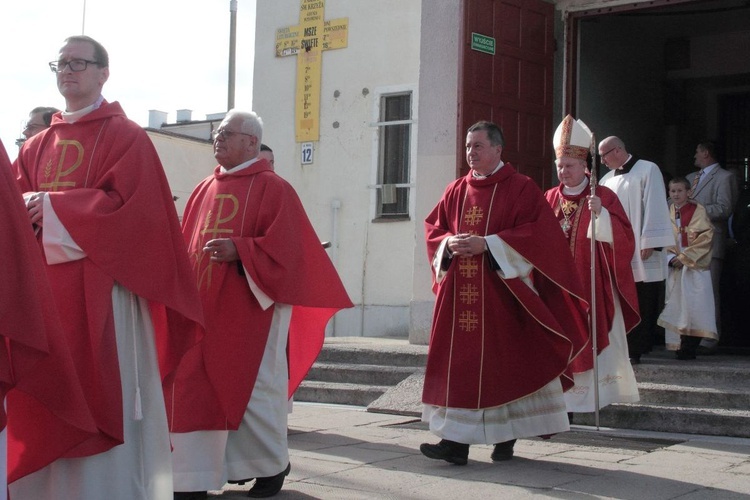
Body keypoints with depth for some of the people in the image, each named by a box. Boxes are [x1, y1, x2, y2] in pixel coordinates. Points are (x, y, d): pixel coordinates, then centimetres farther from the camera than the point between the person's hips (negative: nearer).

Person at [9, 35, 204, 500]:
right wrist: (26, 209, -11)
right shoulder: (38, 146, 19)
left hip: (100, 287, -6)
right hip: (44, 286, 6)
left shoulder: (127, 137, 1)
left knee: (100, 389, -5)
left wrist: (54, 208, -13)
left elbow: (126, 204, -12)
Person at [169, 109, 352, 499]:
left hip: (250, 312, -6)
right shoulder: (205, 189, 16)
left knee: (252, 390, 2)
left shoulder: (272, 189, -5)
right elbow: (188, 243, 17)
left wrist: (238, 250, -24)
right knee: (194, 391, 2)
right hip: (203, 310, 6)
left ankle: (272, 465, 20)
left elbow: (284, 247, -14)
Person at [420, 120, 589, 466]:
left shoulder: (521, 188, -2)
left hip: (501, 293, -4)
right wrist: (449, 242, -8)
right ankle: (456, 441, -2)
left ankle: (506, 438, 14)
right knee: (458, 364, -1)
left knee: (504, 364, 1)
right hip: (458, 294, 4)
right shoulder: (456, 190, 14)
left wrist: (486, 245, -18)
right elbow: (433, 228, 15)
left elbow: (537, 234, -12)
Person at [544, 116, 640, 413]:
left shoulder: (603, 197, -1)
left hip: (592, 284, -3)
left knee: (593, 336, -2)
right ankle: (565, 393, 6)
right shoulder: (550, 198, 10)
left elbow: (623, 237, -10)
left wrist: (600, 215, -23)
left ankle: (595, 392, 5)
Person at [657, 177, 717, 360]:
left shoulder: (697, 211, -3)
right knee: (677, 305, 3)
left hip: (694, 266, -4)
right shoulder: (668, 213, 11)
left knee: (692, 304, -9)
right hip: (675, 267, 5)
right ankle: (680, 345, 8)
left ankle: (690, 347, -6)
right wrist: (672, 258, -7)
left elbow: (705, 237, -9)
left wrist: (685, 256, -13)